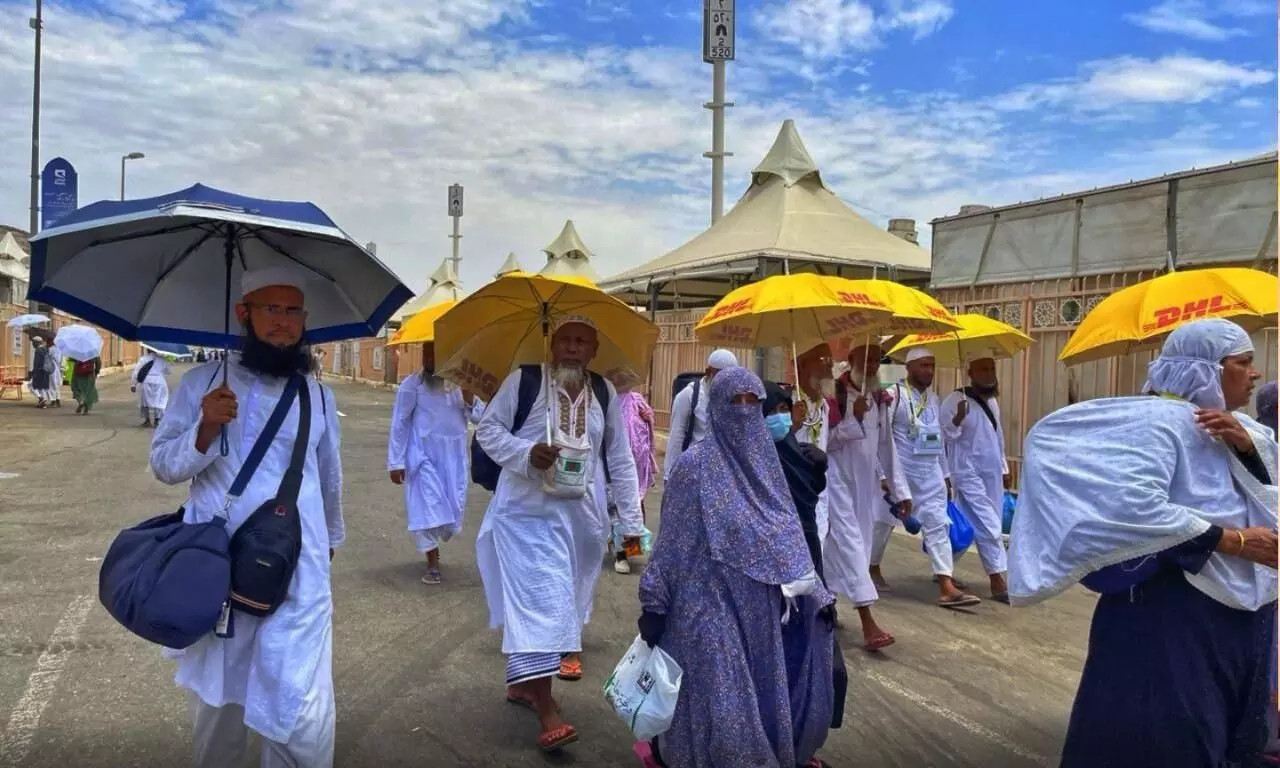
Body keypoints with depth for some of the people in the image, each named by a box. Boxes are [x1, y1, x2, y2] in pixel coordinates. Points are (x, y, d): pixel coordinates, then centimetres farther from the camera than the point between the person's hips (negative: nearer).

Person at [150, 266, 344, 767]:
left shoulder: (319, 396, 8)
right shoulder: (202, 382, 3)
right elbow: (163, 464, 2)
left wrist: (331, 538, 33)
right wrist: (205, 430, -17)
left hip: (298, 579, 0)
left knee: (301, 717, -6)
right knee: (216, 702, 16)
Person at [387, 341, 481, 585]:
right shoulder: (412, 385, -7)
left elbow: (479, 418, 5)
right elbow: (399, 424, -6)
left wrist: (470, 400, -16)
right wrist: (396, 462, -8)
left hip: (454, 457, 4)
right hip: (424, 456, -4)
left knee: (453, 506, 11)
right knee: (428, 507, -3)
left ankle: (432, 546, 38)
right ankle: (433, 564, 10)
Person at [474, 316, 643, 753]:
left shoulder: (605, 393, 8)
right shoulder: (523, 381, -2)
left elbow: (620, 461, 10)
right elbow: (487, 428, 0)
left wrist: (631, 520, 8)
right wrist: (526, 453, -19)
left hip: (580, 516, 4)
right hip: (527, 513, -4)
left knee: (560, 602, 13)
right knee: (538, 603, -10)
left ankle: (522, 681, 32)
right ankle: (546, 709, -6)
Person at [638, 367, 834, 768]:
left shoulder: (765, 460, 6)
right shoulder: (695, 464, -9)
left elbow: (788, 534, 12)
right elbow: (672, 540, -8)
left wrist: (816, 594, 11)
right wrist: (653, 605, -9)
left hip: (758, 605, 5)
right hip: (709, 603, -5)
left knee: (760, 698, 13)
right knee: (721, 703, -1)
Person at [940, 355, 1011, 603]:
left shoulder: (992, 401, 14)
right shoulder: (955, 400, -11)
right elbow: (943, 436, -16)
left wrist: (1004, 468, 22)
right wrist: (957, 419, -34)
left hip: (992, 474, 8)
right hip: (968, 473, -8)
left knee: (982, 526, 10)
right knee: (988, 527, -10)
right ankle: (998, 581, -3)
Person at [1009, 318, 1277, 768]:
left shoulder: (1233, 425, 11)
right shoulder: (1160, 420, -18)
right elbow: (1136, 505, -31)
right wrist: (1231, 540, -23)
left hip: (1241, 610, 9)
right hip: (1172, 612, -9)